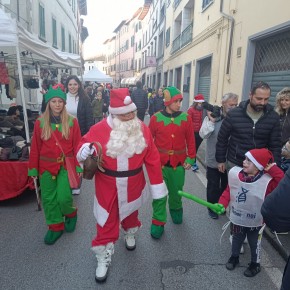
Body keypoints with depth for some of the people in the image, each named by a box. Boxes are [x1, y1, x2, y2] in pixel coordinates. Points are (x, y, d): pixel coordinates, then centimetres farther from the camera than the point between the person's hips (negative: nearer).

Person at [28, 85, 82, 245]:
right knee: (48, 198, 9)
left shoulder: (72, 121, -4)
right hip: (46, 166, 2)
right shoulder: (40, 122, -2)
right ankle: (56, 226, 28)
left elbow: (77, 145, -3)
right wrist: (33, 168, 2)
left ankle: (71, 214, 29)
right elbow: (35, 148, 1)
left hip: (66, 165, -2)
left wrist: (78, 166, -5)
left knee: (63, 197, -5)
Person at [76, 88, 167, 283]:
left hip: (133, 186, 2)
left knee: (130, 212, 26)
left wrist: (157, 185, -3)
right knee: (107, 222, 7)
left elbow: (152, 159, -5)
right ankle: (103, 259, 28)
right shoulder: (99, 129, -16)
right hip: (107, 187, -2)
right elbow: (85, 145, 0)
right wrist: (84, 151, -27)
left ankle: (130, 234, 58)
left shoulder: (142, 129, -9)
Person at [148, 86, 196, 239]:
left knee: (176, 192, 17)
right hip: (159, 163, -1)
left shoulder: (186, 118, -2)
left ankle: (176, 210, 47)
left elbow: (190, 141, 4)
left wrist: (190, 159, 1)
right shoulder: (156, 118, -6)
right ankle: (158, 222, 20)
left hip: (178, 164, 2)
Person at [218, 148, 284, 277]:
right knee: (236, 239, 26)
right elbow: (228, 191, -4)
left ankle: (255, 264, 46)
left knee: (254, 243, 20)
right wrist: (222, 203, -15)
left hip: (255, 221, -3)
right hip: (237, 218, 3)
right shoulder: (234, 173, -15)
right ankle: (234, 257, 52)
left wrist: (273, 169, -38)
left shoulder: (267, 181, -26)